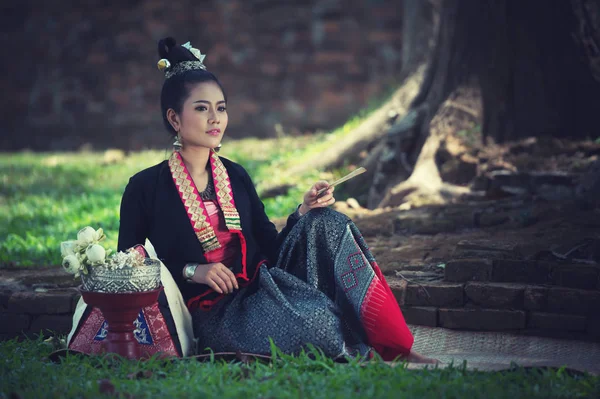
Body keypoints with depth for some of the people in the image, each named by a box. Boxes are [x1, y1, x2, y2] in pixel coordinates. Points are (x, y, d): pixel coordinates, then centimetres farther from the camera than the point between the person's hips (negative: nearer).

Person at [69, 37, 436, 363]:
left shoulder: (236, 176, 13)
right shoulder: (146, 188, -2)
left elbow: (270, 248, 12)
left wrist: (304, 212, -5)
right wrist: (192, 271, -13)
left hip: (262, 291, 6)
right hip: (213, 315, -6)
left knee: (326, 223, -19)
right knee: (316, 318, -36)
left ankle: (393, 345, -19)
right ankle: (363, 354, -3)